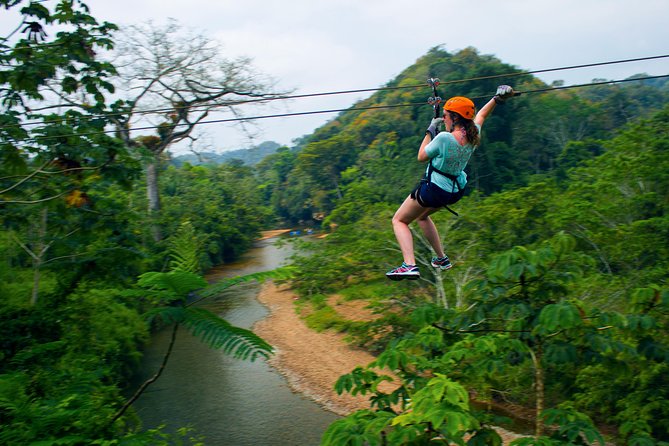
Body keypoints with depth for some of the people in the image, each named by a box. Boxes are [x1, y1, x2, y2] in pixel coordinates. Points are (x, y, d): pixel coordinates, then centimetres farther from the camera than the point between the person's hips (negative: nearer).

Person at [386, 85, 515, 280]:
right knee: (422, 216, 32)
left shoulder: (444, 138, -29)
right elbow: (481, 115, 14)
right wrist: (498, 98, 23)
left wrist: (430, 131, -7)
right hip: (456, 191, 8)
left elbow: (421, 156, -13)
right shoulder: (474, 135, -8)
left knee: (399, 221, 5)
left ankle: (409, 265, -14)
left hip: (433, 189, -8)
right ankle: (441, 258, 34)